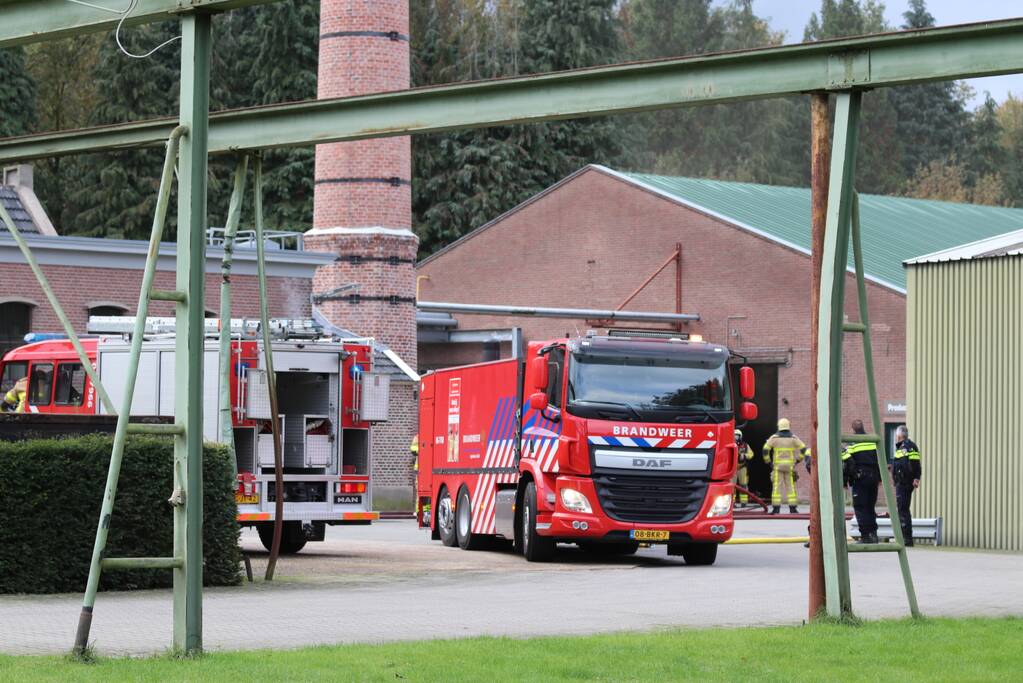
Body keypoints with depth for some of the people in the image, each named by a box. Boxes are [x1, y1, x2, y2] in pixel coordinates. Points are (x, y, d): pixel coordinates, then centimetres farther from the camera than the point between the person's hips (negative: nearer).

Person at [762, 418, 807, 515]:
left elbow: (765, 449, -7)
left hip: (777, 466, -1)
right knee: (790, 486, 4)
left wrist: (768, 461, 2)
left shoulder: (774, 437, 0)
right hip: (790, 466, 1)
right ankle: (792, 508, 1)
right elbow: (803, 448, -4)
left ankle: (776, 508, -8)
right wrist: (798, 459, 6)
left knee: (777, 486, -2)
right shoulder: (793, 437, 3)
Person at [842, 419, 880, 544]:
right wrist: (879, 477, 18)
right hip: (873, 477, 5)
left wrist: (844, 481, -4)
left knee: (860, 507, -1)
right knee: (870, 507, 14)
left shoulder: (851, 444, -7)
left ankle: (865, 536, -6)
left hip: (859, 478, -5)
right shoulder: (874, 442, 8)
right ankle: (873, 532, 6)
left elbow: (846, 463, -11)